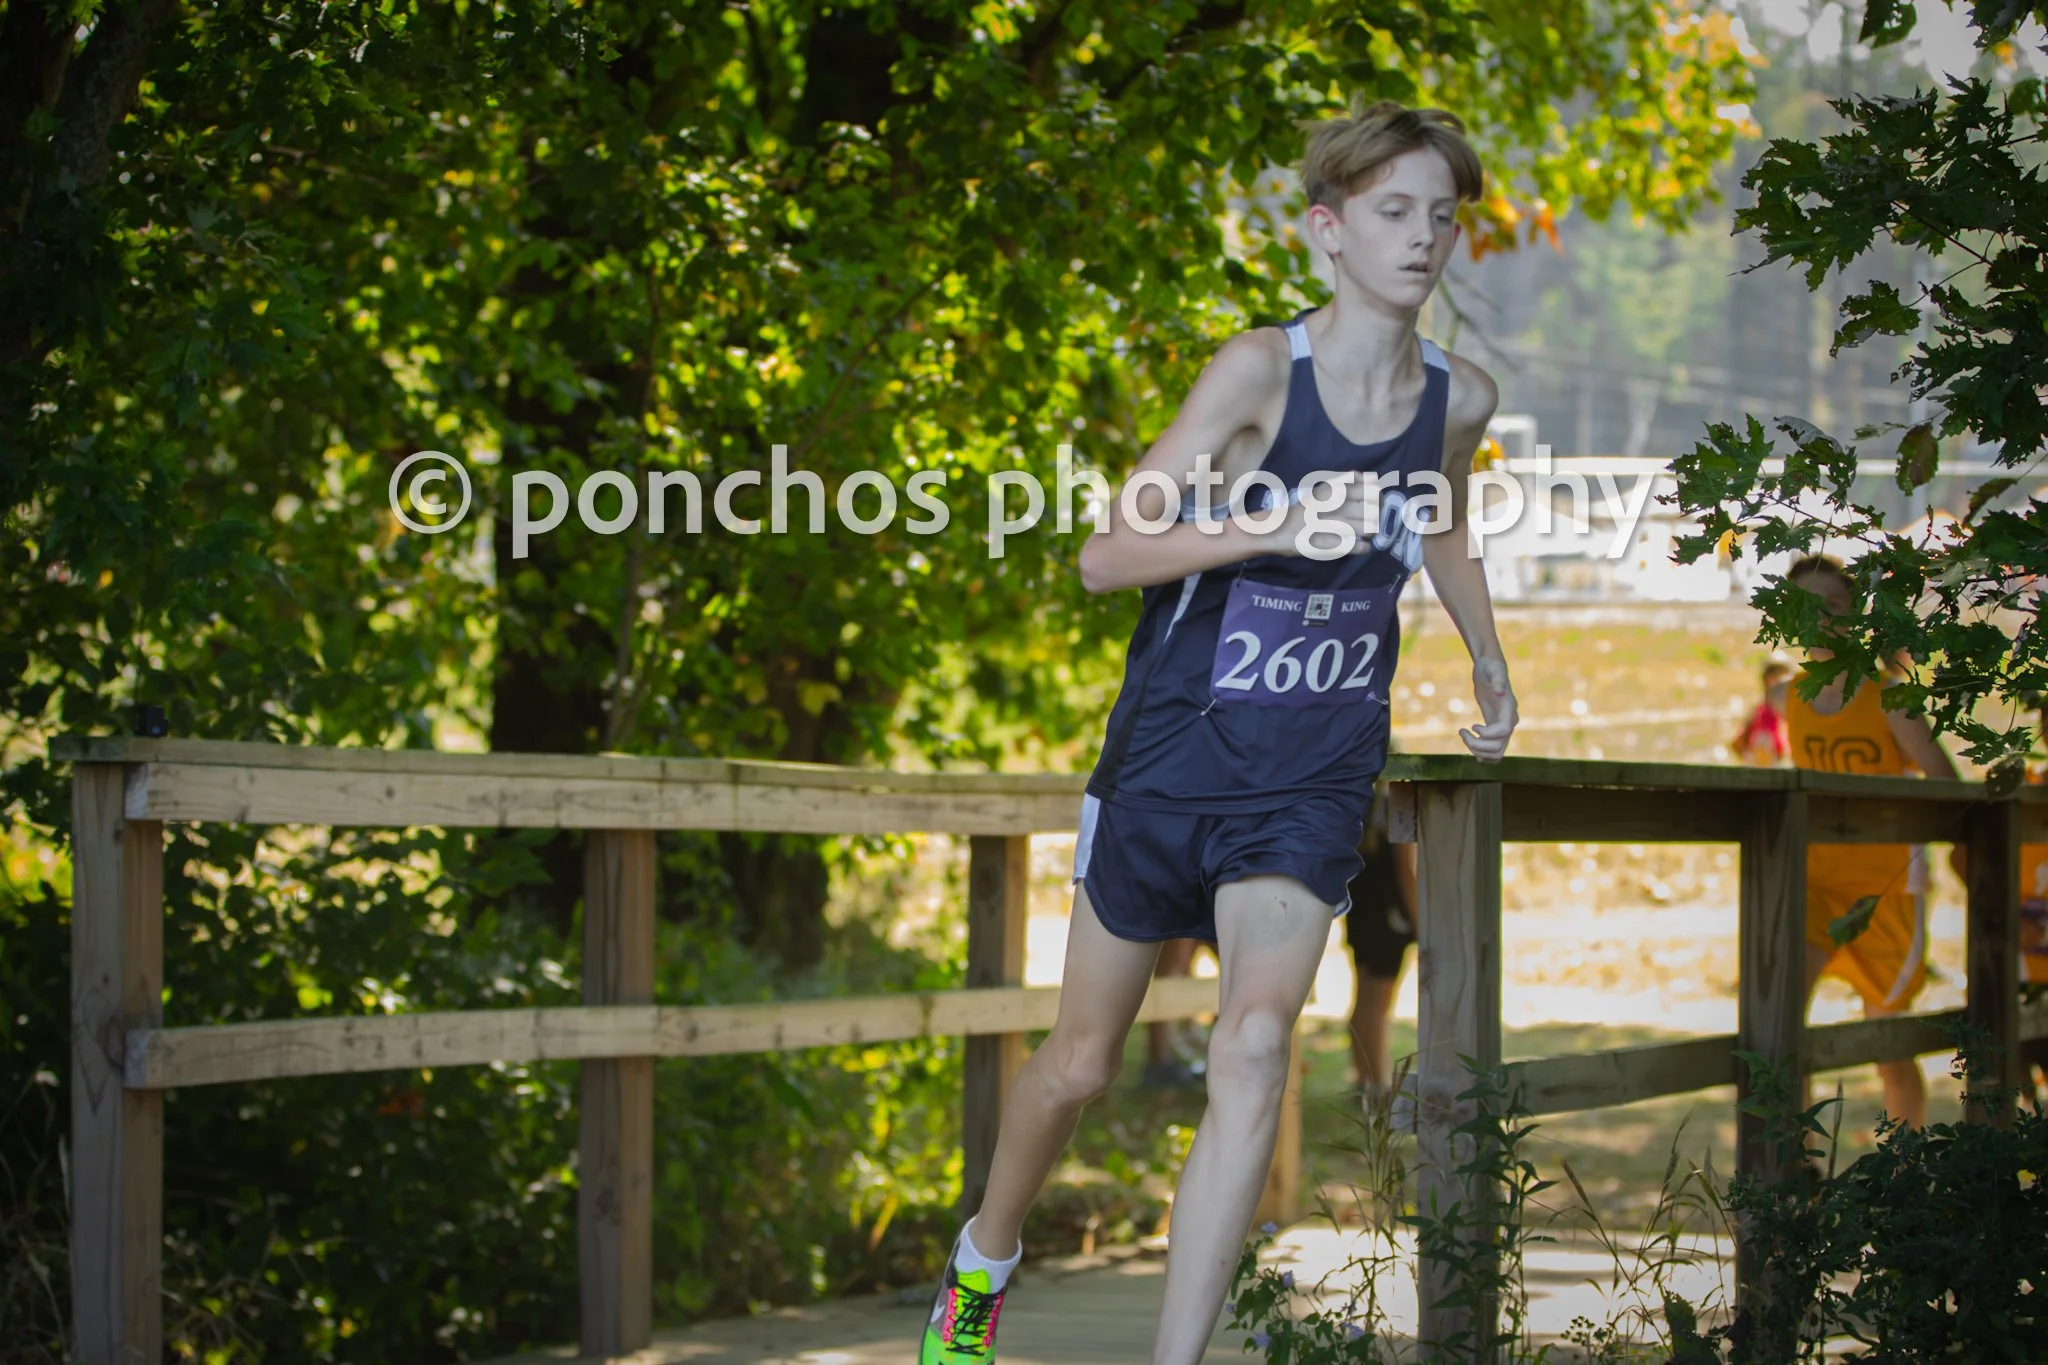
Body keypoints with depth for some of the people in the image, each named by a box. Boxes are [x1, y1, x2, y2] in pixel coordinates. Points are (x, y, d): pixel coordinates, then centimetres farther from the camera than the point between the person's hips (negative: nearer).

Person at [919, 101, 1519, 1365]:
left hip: (1312, 784, 2)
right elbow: (1107, 556, -19)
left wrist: (1490, 662, 20)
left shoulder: (1460, 398, 2)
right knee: (1082, 1064, 11)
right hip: (1175, 751, -2)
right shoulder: (1261, 371, -13)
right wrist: (1277, 527, -30)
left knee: (1255, 1045, -21)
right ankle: (985, 1259, 41)